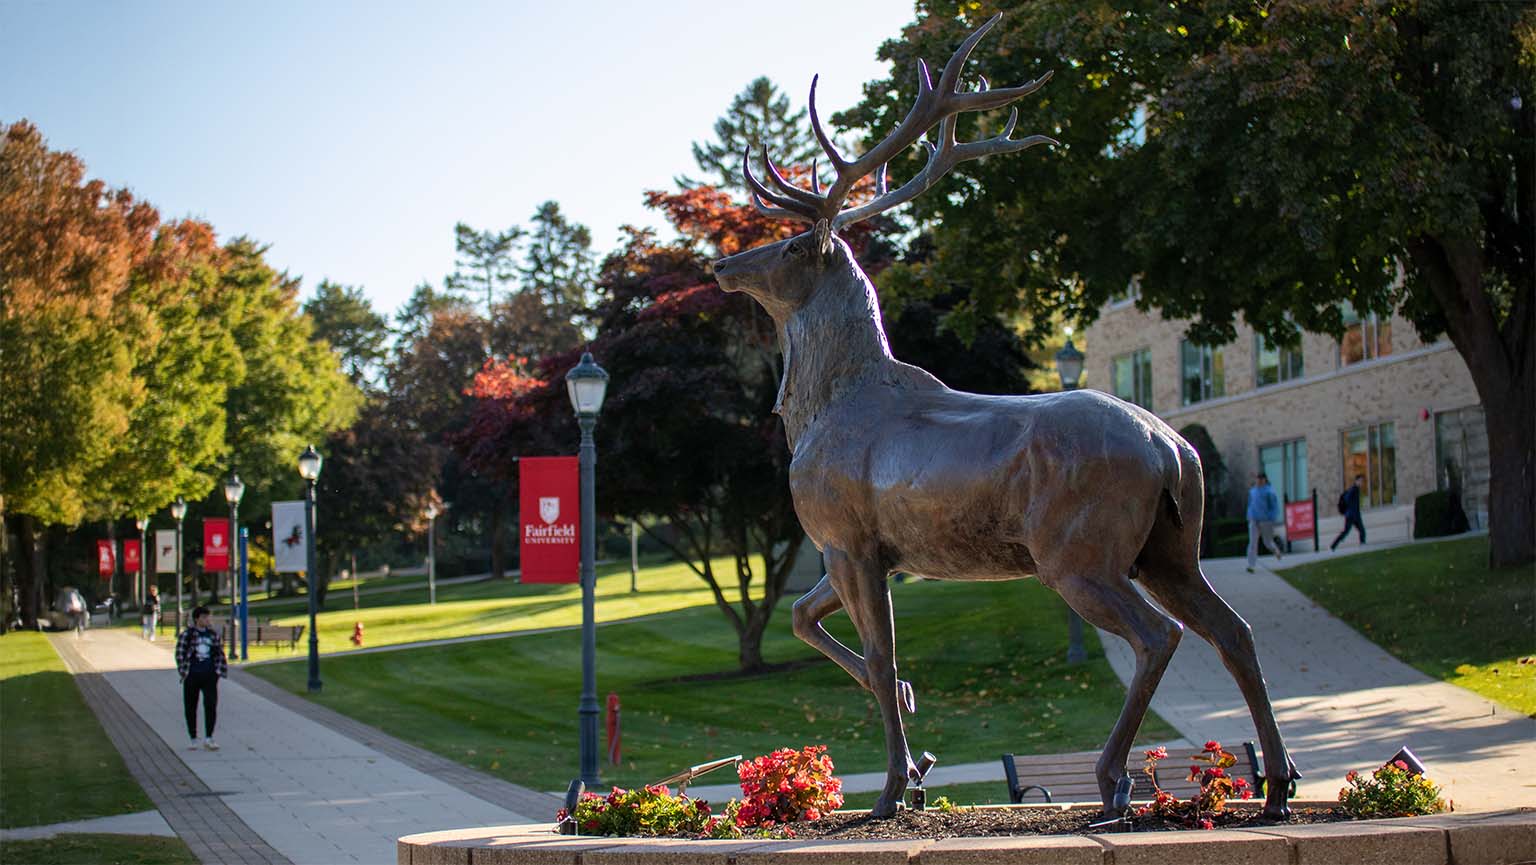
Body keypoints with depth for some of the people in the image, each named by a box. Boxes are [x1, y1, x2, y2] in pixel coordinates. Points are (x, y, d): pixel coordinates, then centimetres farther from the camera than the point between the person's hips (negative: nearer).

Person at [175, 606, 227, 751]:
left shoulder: (213, 635, 9)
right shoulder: (187, 635, -3)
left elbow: (220, 654, 14)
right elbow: (179, 653, -4)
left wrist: (219, 671, 5)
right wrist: (184, 672, -9)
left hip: (209, 676, 2)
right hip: (192, 677, -2)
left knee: (211, 705, -9)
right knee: (191, 708, 6)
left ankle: (208, 739, -5)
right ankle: (193, 740, 15)